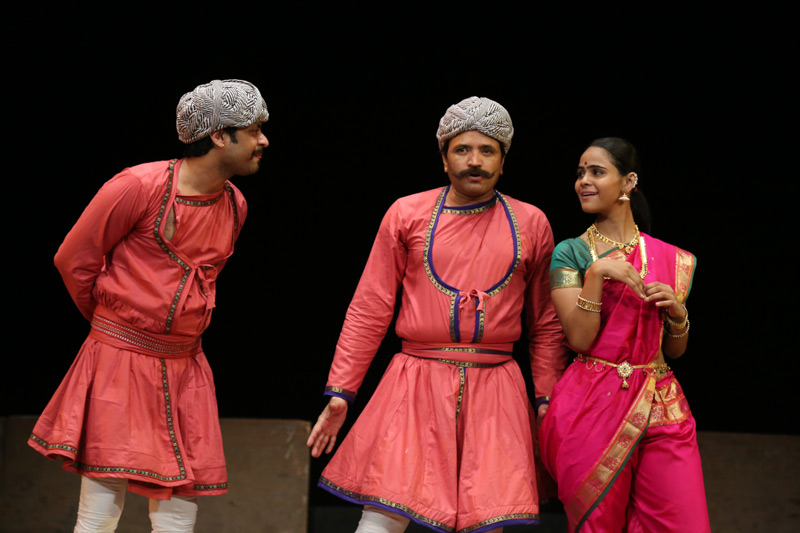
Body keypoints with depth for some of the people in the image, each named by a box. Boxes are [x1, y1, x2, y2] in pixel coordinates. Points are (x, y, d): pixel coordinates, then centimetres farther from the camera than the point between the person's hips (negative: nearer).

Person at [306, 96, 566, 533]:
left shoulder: (530, 225, 9)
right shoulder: (407, 215, 6)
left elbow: (545, 324, 14)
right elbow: (369, 309, 7)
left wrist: (547, 401, 8)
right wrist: (339, 392, 2)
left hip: (495, 389, 1)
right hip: (417, 381, -1)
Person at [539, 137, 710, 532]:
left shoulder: (669, 259, 10)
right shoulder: (570, 253, 3)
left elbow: (674, 351, 16)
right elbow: (580, 338, -8)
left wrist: (678, 315, -4)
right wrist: (597, 272, -16)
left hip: (661, 409, 2)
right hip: (593, 407, -2)